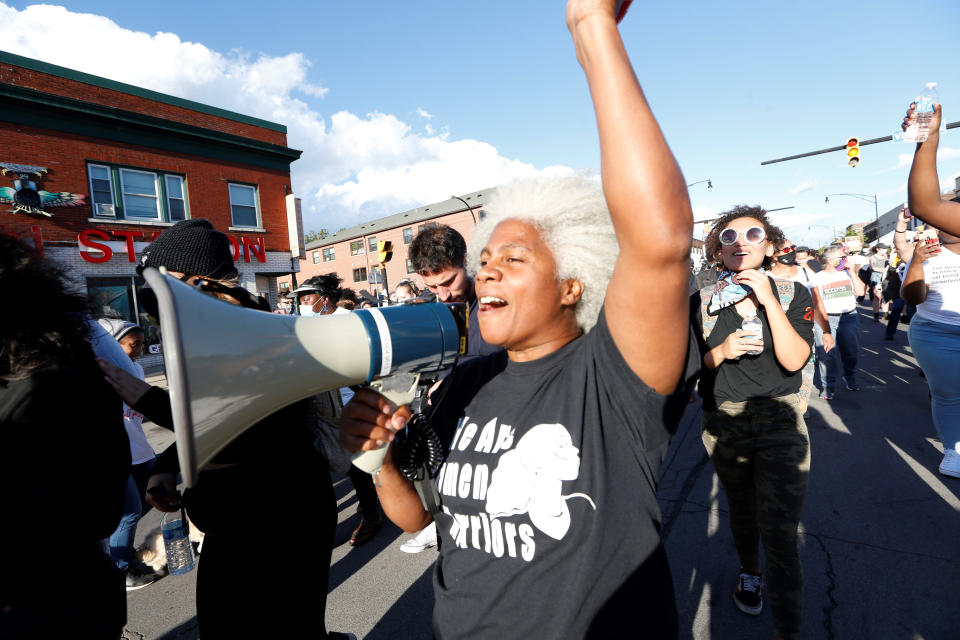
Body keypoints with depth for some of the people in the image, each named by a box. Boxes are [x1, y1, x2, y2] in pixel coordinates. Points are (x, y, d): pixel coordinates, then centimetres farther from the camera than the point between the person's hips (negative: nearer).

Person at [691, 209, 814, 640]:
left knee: (779, 531, -5)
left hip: (780, 420, -1)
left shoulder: (793, 294, -2)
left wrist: (768, 299, -19)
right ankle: (749, 572, 49)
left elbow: (794, 360, -15)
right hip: (723, 422, 2)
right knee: (742, 510, 21)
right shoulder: (701, 302, -1)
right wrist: (722, 352, -19)